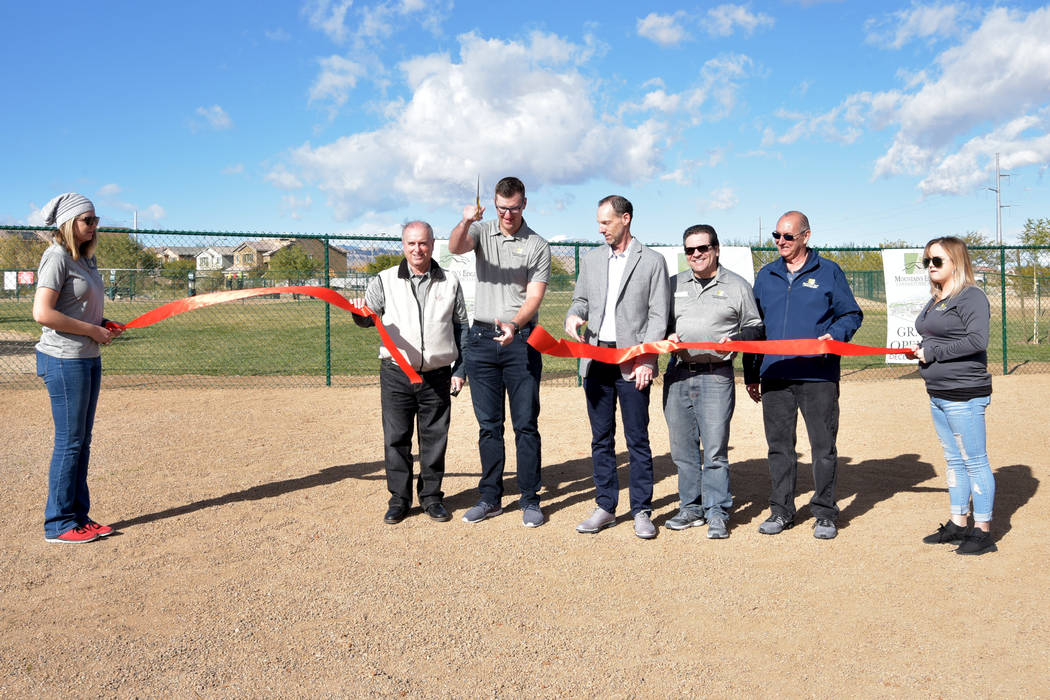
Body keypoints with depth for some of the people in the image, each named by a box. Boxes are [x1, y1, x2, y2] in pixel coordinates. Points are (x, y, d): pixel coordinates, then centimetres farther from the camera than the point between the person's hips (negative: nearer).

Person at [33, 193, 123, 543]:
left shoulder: (86, 258, 14)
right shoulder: (57, 257, -13)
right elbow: (43, 313, -22)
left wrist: (104, 326, 6)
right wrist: (92, 330, -16)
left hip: (89, 358, 9)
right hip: (64, 360, -9)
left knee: (82, 441, 13)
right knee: (69, 442, -3)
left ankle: (79, 516, 22)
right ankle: (59, 524, 8)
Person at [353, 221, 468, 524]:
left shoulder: (450, 283, 7)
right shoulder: (385, 281, 5)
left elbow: (462, 328, 11)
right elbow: (369, 317, 0)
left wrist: (459, 369, 5)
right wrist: (360, 312, -25)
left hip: (438, 376, 1)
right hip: (396, 375, 0)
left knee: (435, 439, 7)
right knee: (396, 438, 4)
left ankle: (431, 496, 22)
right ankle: (399, 498, 18)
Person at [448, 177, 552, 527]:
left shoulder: (538, 246, 2)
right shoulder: (482, 231, 8)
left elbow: (534, 298, -5)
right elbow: (455, 248, -13)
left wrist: (514, 325, -23)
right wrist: (465, 222, -33)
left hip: (521, 339, -2)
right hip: (482, 338, 2)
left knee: (526, 423, 0)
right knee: (488, 423, 8)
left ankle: (530, 500, 10)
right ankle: (490, 498, 18)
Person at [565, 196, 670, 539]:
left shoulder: (652, 261, 1)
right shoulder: (591, 260, 14)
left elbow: (658, 315, -3)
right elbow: (581, 299, 19)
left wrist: (647, 359, -12)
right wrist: (573, 316, -5)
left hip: (632, 362, -4)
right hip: (597, 357, 4)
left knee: (637, 439, 0)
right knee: (601, 438, 9)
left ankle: (641, 511, 10)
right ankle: (605, 507, 18)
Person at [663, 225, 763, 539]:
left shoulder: (737, 285, 6)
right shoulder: (674, 284, 15)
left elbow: (755, 327, 8)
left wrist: (735, 340, -11)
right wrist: (668, 336, -1)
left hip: (717, 375, -4)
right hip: (677, 374, 4)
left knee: (715, 449, -6)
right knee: (682, 448, 8)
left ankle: (717, 513, 5)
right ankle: (691, 508, 20)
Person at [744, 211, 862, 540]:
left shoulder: (828, 272, 5)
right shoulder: (766, 276, 13)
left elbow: (851, 314, 7)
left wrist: (834, 335, -15)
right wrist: (751, 374, 12)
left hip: (818, 375, -3)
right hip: (774, 375, 3)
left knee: (823, 445, 2)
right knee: (779, 445, 8)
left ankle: (825, 513, 14)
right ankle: (781, 510, 19)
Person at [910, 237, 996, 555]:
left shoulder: (972, 297, -12)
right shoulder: (935, 301, 16)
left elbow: (977, 341, -23)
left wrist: (933, 353, -17)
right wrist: (921, 350, 6)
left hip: (965, 395, -9)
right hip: (939, 395, 9)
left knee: (974, 461, -2)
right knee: (954, 460, 15)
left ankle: (983, 531, 7)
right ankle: (957, 524, 25)